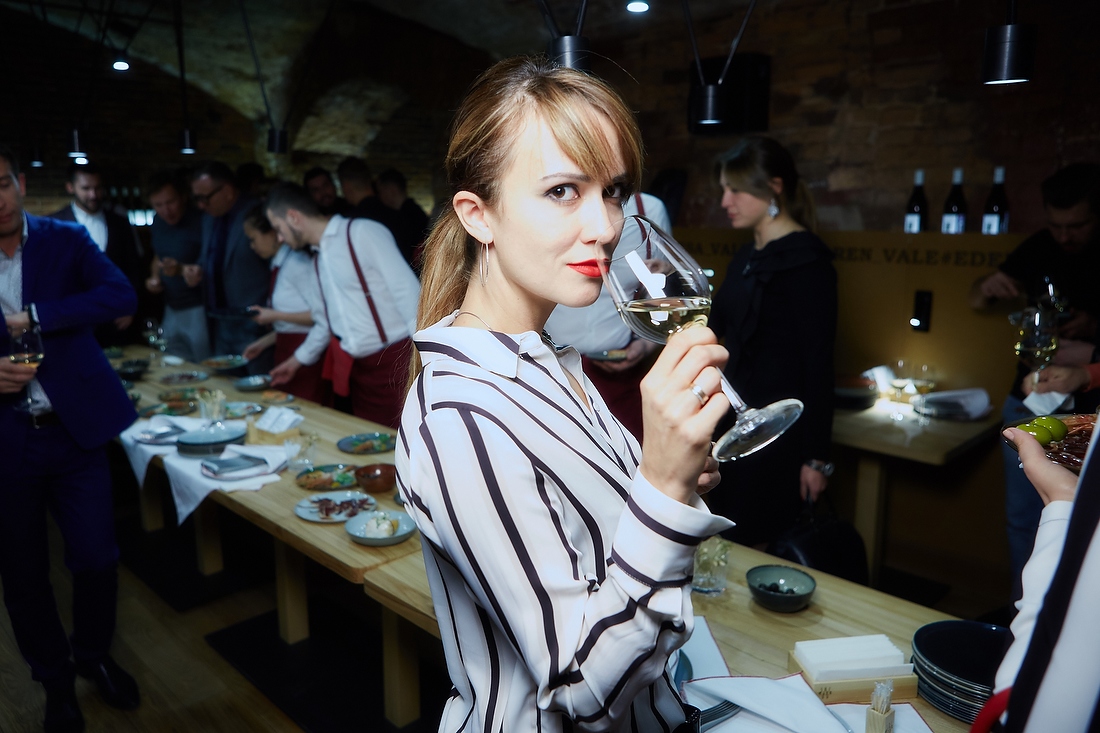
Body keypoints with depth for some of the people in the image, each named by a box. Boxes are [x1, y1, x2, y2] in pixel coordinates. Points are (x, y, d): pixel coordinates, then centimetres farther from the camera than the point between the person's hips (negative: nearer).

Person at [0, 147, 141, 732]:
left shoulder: (66, 240, 0)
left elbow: (121, 295, -14)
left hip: (74, 429, 0)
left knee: (97, 557, 6)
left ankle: (94, 656, 34)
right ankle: (56, 680, 34)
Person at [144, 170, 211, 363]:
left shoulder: (199, 222, -15)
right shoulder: (157, 223, 8)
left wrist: (181, 269, -33)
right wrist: (154, 277, 5)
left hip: (197, 310, -7)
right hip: (171, 309, 7)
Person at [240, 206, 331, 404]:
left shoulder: (297, 263, -13)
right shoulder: (279, 265, 12)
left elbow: (324, 316, -19)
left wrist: (275, 315, -13)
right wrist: (264, 342, 14)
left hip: (307, 361, -8)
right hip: (287, 353, 8)